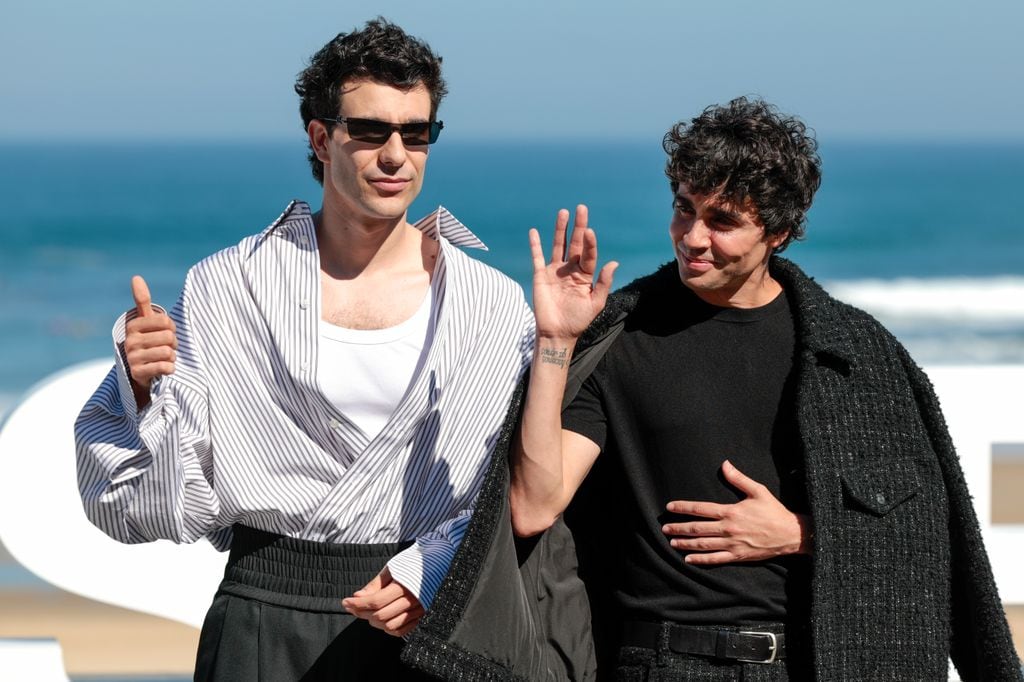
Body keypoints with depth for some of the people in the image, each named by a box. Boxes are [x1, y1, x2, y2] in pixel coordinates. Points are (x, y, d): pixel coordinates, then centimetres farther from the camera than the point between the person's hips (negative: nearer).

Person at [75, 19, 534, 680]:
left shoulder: (493, 303, 0)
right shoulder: (227, 287, -2)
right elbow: (173, 498, -1)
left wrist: (428, 576, -14)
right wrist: (146, 388, -18)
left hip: (427, 618, 0)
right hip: (265, 613, 0)